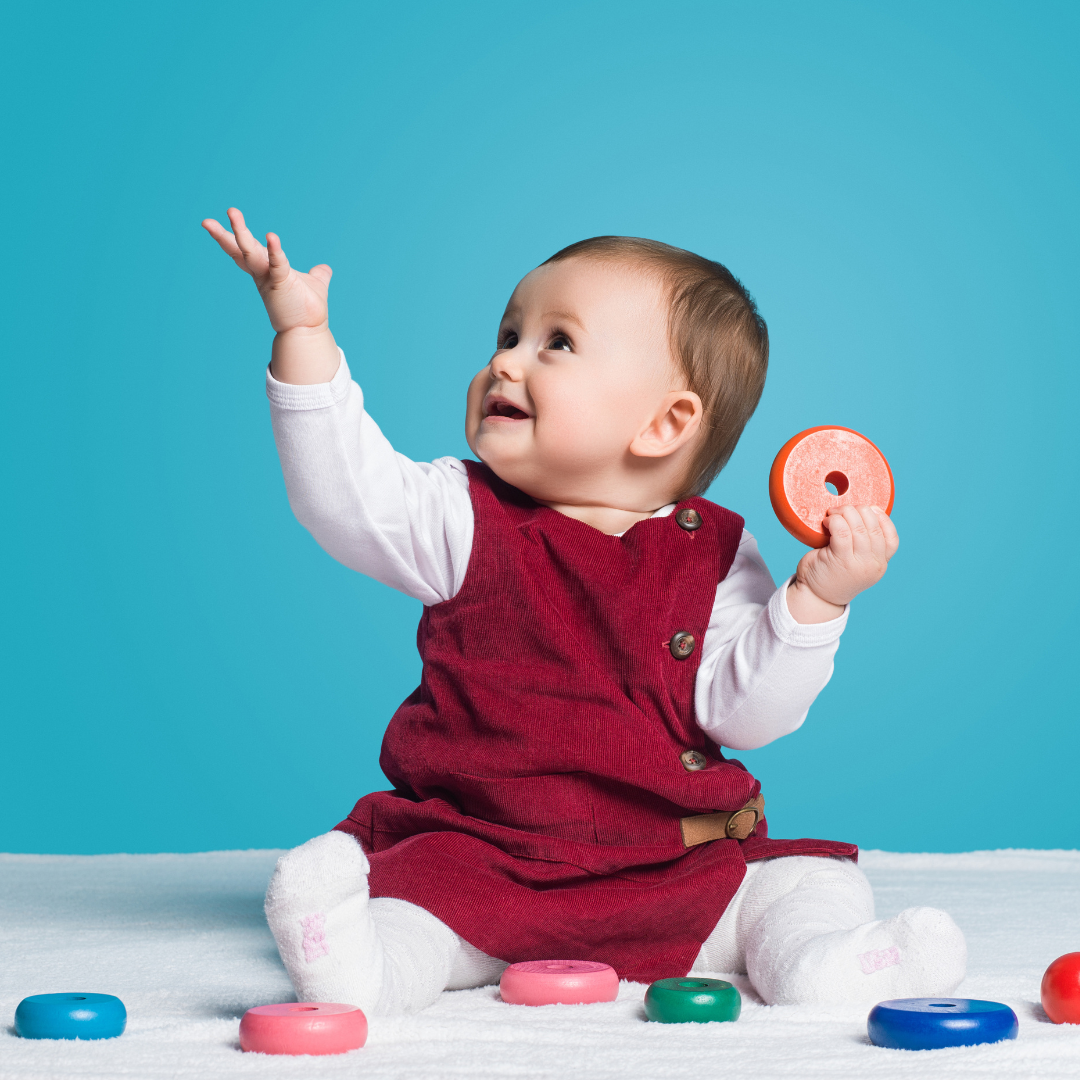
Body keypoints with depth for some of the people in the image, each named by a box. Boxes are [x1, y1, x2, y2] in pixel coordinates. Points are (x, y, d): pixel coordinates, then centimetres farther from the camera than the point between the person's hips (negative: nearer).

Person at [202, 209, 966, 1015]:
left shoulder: (713, 555, 2)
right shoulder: (467, 519, 4)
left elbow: (744, 712, -5)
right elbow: (347, 493, -12)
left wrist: (815, 598, -18)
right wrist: (305, 338, -19)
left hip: (676, 867, 2)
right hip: (480, 853, -1)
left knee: (810, 881, -13)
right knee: (416, 890, -29)